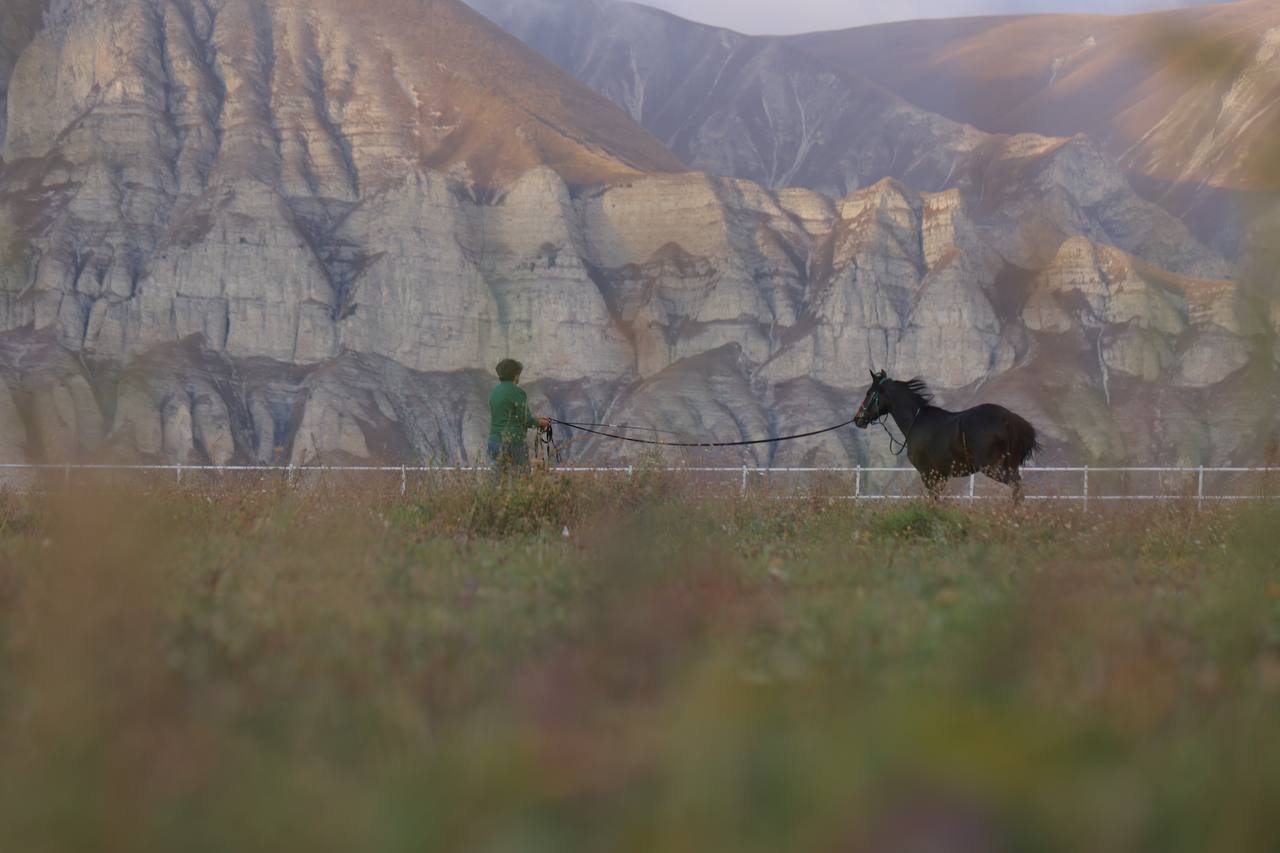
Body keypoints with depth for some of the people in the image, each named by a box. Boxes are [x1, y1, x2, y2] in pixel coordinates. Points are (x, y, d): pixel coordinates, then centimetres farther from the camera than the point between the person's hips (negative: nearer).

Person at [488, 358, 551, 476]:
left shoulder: (494, 392, 14)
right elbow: (526, 420, -10)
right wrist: (539, 423, 11)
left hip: (494, 444, 8)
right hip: (513, 444, -8)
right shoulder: (517, 392, -10)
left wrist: (536, 420, 20)